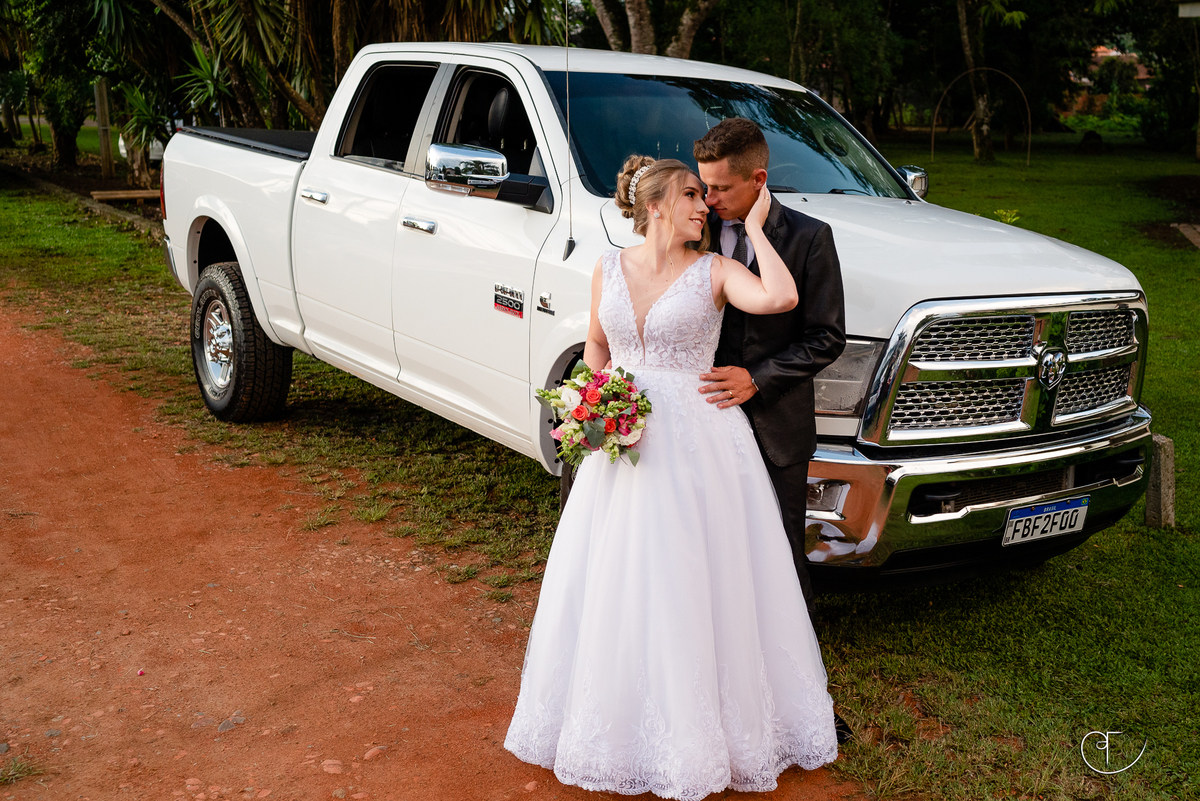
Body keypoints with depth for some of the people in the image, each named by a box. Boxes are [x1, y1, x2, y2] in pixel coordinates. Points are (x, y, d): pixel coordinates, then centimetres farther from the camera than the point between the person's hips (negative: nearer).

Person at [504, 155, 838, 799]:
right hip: (624, 437, 4)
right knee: (610, 588, 10)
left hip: (696, 440, -3)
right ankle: (617, 716, 31)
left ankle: (694, 732, 20)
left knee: (688, 588, 2)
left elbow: (780, 297, -24)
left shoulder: (714, 271, -5)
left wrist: (754, 228, -13)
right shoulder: (609, 269, 5)